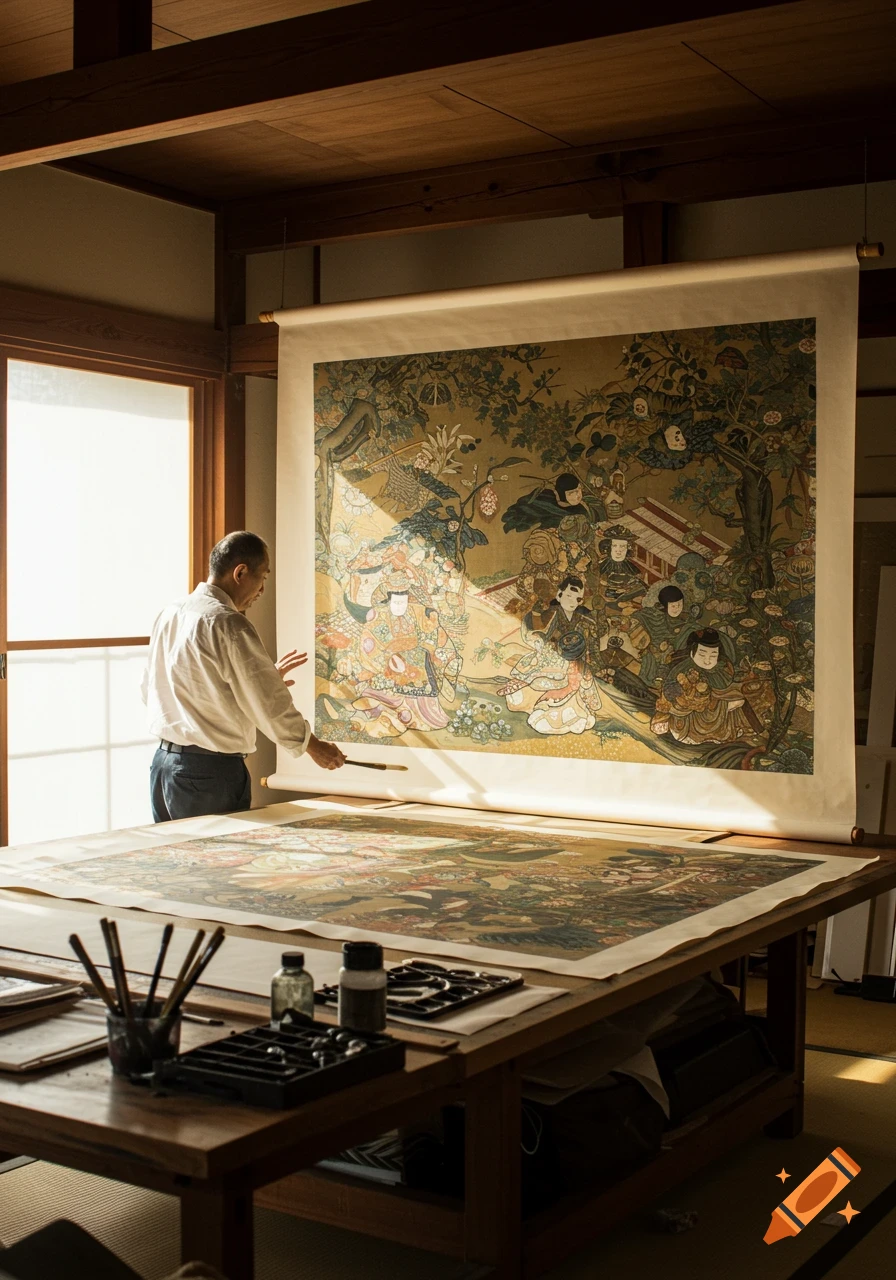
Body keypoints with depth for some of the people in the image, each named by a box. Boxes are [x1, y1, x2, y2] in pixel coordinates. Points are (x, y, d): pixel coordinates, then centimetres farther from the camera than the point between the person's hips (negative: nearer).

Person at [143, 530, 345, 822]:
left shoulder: (169, 614, 8)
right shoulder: (229, 624, -17)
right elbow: (269, 702, -14)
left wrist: (266, 676, 21)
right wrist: (313, 746, 3)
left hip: (163, 762, 8)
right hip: (211, 771, -8)